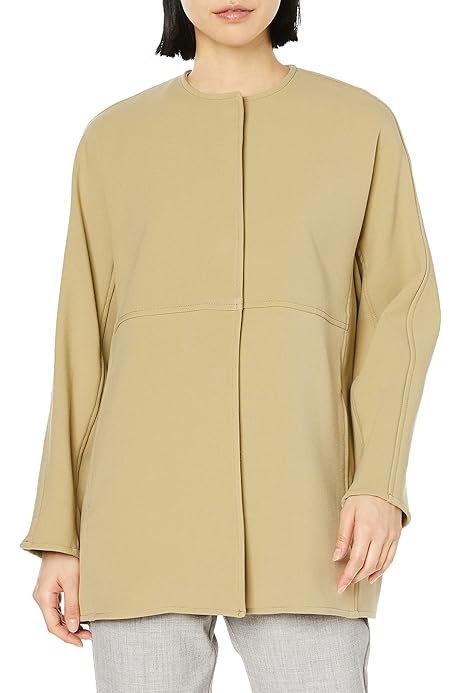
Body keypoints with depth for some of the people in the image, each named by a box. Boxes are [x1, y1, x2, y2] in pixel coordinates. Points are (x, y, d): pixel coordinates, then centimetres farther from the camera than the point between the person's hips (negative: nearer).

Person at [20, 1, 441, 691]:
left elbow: (400, 306, 4)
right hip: (149, 502, 1)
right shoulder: (113, 139, 12)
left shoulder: (363, 123, 10)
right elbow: (84, 346, 11)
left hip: (297, 503, -1)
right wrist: (60, 537, 6)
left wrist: (381, 480, -11)